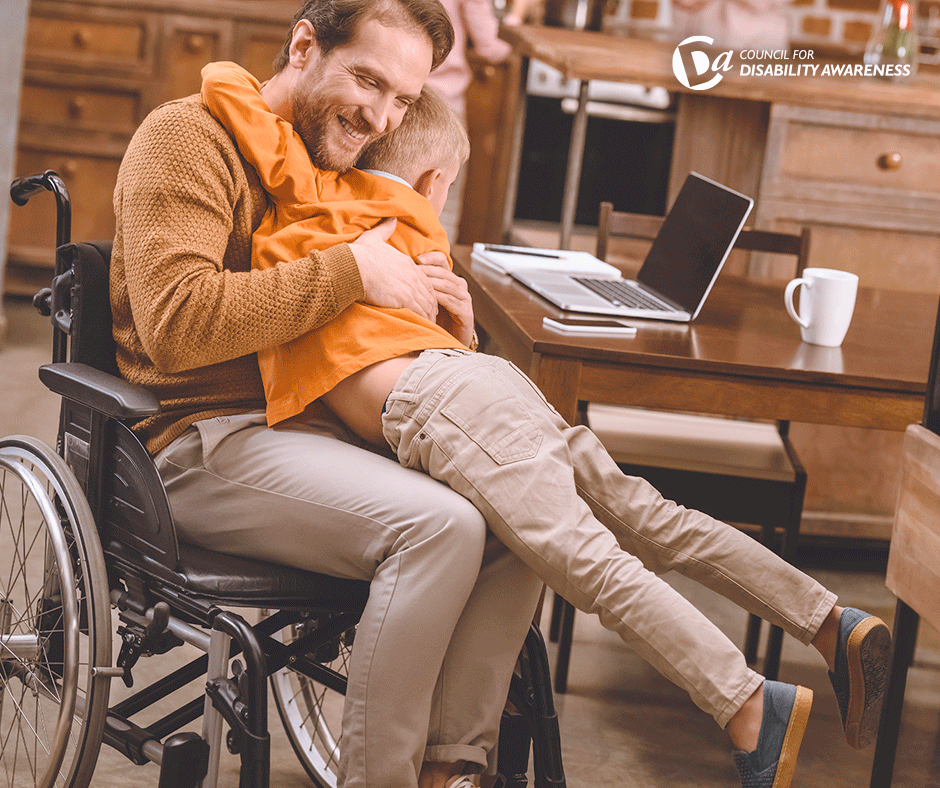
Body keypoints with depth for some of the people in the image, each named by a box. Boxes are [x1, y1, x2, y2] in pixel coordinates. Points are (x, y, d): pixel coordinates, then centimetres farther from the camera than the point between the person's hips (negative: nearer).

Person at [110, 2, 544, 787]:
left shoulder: (344, 162, 20)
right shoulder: (191, 135, -7)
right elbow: (177, 323, -23)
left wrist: (439, 305, 2)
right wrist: (350, 271, -19)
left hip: (317, 427, 8)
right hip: (204, 439, -8)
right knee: (440, 524, -28)